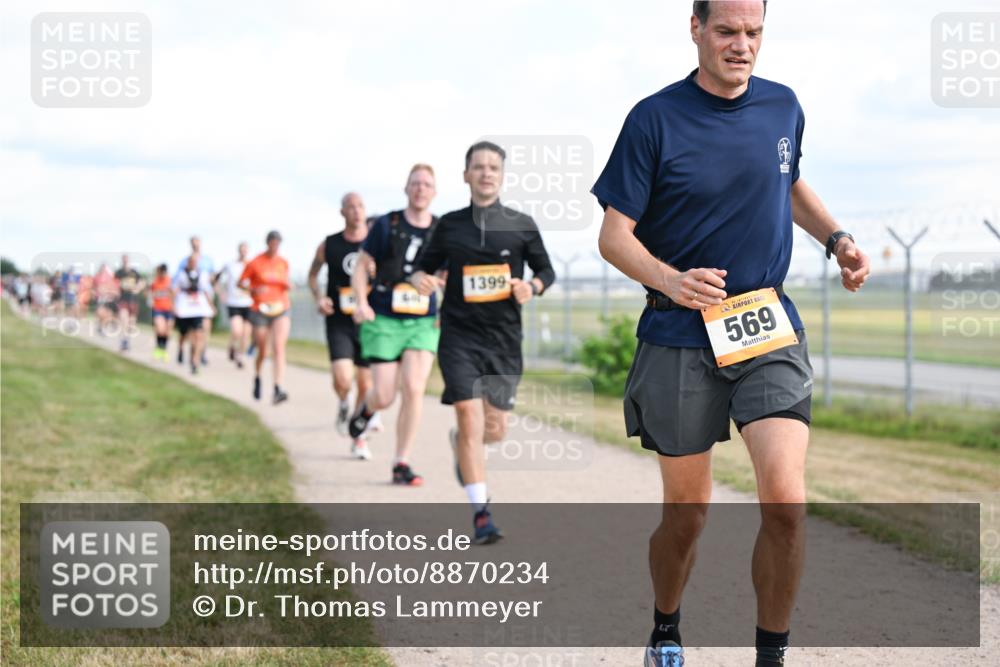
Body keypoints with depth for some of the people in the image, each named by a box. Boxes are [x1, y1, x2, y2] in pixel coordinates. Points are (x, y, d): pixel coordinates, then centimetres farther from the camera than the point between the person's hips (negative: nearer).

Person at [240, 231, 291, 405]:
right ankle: (257, 378, 39)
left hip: (281, 310, 2)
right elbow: (241, 282, 4)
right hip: (260, 310, -2)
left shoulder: (283, 263, 8)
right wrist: (254, 289, -15)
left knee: (279, 348, -16)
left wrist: (288, 284, -1)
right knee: (262, 352, 7)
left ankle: (278, 390, -23)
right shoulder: (255, 263, -3)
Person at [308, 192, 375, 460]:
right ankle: (343, 405, 18)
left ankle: (359, 438, 23)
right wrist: (318, 297, 0)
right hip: (339, 324, -1)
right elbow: (313, 274, 17)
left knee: (366, 385, 5)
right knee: (342, 380, -18)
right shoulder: (328, 245, 0)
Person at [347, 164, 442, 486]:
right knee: (384, 396, -5)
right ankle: (367, 409, 35)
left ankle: (401, 464, -3)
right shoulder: (386, 225, -1)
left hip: (424, 323, 2)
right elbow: (361, 266, 4)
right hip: (384, 321, -1)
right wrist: (362, 302, -10)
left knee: (414, 389, -15)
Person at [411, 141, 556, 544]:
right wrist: (420, 279, -8)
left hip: (504, 340, 1)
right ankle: (481, 513, -7)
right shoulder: (450, 225, 4)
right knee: (470, 417, -14)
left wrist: (532, 287, -10)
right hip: (459, 337, -1)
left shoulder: (521, 225, 3)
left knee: (495, 430, 5)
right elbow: (426, 266, 15)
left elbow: (546, 271, 11)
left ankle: (460, 442, 43)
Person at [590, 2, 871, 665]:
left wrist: (836, 237, 9)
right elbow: (615, 235, -7)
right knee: (686, 511, 7)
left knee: (786, 502, -16)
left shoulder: (783, 107, 6)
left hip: (770, 332, 2)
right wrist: (671, 280, -26)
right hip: (681, 341, -2)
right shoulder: (655, 118, -7)